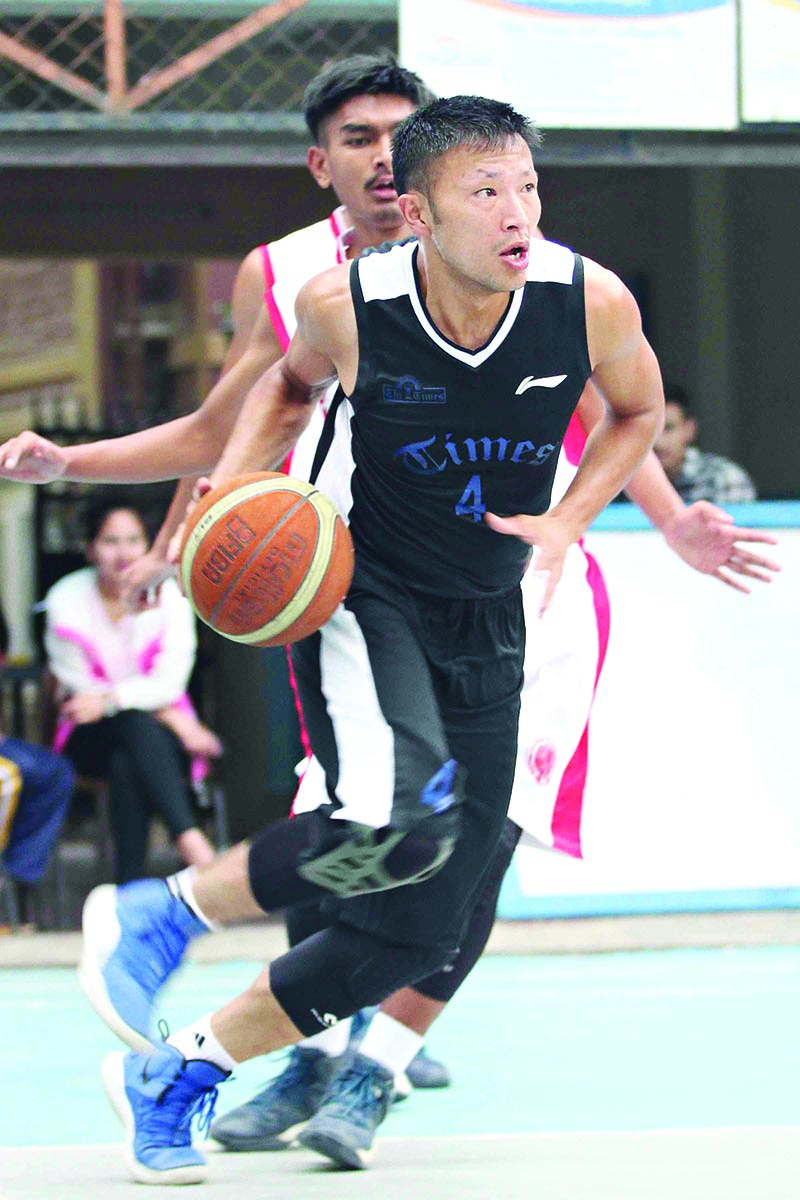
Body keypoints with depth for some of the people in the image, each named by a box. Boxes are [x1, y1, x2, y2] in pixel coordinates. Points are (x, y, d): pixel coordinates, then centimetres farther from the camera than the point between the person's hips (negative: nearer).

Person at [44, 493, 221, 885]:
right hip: (91, 738, -1)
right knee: (137, 725, -36)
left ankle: (130, 884, -44)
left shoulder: (169, 595, 0)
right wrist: (171, 718, -13)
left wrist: (109, 699, -27)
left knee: (127, 766, -36)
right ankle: (191, 839, -52)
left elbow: (169, 683, -8)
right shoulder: (66, 599, -2)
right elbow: (81, 689, -5)